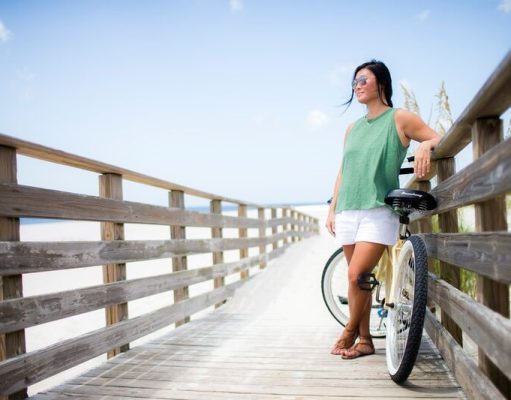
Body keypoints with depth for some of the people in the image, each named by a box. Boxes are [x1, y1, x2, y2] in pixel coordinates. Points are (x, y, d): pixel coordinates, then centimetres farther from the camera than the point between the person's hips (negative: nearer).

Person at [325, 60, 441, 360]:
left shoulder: (399, 118, 2)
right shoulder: (353, 128, 17)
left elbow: (440, 139, 1)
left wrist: (426, 144, -23)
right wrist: (332, 209, 14)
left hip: (379, 211, -5)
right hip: (348, 212, 6)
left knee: (357, 275, -15)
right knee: (359, 278, 7)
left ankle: (351, 330, 8)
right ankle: (365, 340, 18)